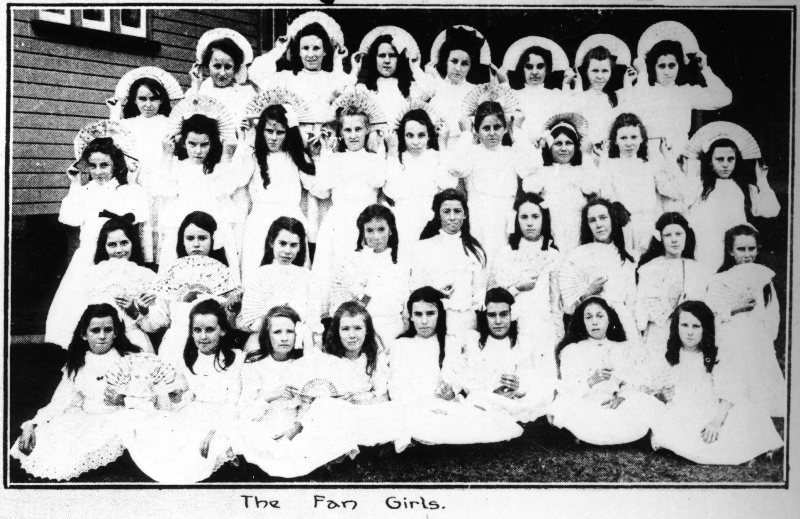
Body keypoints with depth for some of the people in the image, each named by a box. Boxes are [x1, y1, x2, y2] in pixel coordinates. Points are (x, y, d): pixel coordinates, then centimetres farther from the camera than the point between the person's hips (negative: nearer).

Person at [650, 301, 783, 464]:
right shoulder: (670, 357, 7)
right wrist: (664, 395, -8)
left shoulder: (717, 357, -1)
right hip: (680, 417, 0)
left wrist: (717, 421, -24)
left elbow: (728, 393, -10)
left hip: (711, 413, 0)